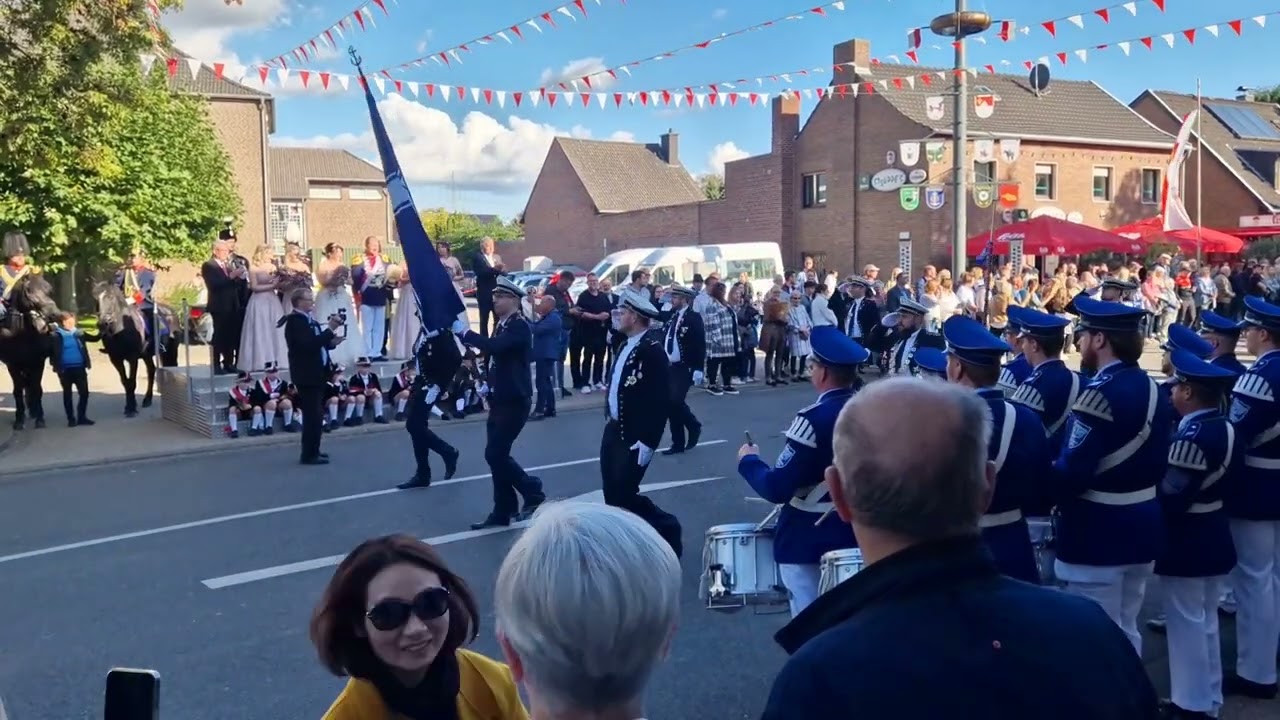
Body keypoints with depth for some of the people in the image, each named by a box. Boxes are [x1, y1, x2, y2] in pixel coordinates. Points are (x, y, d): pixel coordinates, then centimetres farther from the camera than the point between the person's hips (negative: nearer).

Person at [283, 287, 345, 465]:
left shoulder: (310, 320, 14)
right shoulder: (295, 321, -15)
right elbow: (308, 344, -26)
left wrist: (331, 342, 1)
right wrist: (330, 329, -24)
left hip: (317, 373, 10)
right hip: (307, 375, -10)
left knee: (315, 415, 15)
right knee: (313, 415, -10)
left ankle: (312, 451, 24)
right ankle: (309, 455, -5)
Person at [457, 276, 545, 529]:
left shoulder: (520, 326, -15)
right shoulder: (501, 324, 12)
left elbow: (495, 346, -31)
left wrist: (464, 332, -24)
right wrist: (488, 385, 7)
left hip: (515, 401, -9)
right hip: (500, 400, 9)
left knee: (495, 454, -9)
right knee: (497, 455, 9)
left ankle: (533, 492, 8)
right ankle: (502, 512, 17)